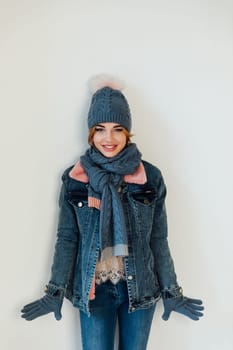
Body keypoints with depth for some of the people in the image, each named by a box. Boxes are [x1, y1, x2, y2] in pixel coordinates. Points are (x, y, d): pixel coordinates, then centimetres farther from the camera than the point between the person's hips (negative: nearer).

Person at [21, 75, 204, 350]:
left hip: (140, 288, 1)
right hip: (92, 290, 0)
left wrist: (171, 292, 2)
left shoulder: (150, 177, -7)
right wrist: (55, 292, -1)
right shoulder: (74, 178, -6)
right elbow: (67, 238, -2)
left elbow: (158, 240, -1)